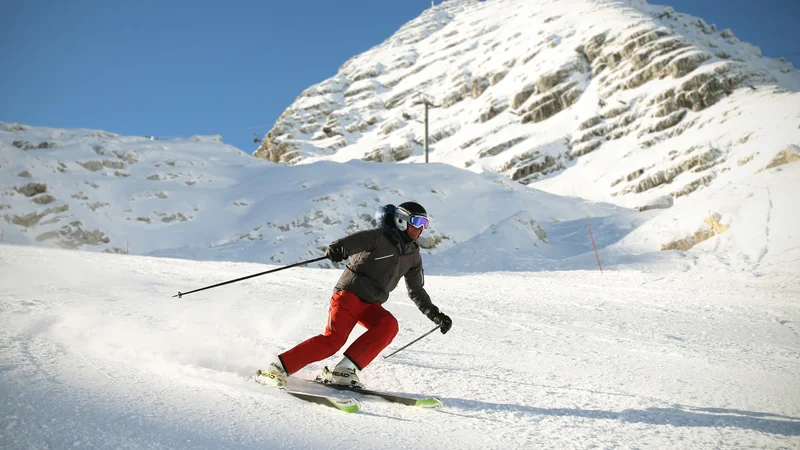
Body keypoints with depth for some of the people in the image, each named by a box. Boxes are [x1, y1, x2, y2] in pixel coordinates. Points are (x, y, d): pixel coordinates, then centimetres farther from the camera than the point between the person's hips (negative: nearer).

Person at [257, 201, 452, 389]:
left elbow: (417, 292, 25)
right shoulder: (378, 237, -6)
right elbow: (352, 242, -24)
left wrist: (436, 315, 20)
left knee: (389, 325, -25)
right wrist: (337, 249, -47)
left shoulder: (413, 255, 14)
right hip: (349, 293, -6)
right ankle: (279, 369, -15)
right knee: (334, 339, -24)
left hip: (371, 305, 6)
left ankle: (344, 371, -26)